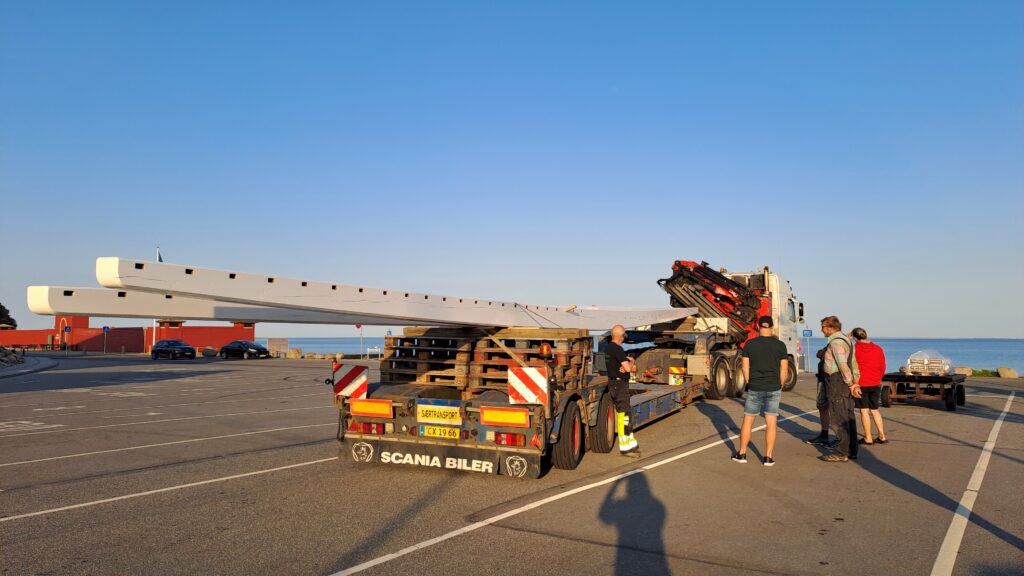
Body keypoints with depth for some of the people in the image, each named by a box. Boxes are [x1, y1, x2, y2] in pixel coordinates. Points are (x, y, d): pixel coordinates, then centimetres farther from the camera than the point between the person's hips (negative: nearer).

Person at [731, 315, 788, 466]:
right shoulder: (780, 345, -3)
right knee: (771, 423, 5)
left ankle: (742, 454, 16)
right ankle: (768, 457, 8)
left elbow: (745, 368, -2)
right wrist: (779, 387, 11)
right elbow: (784, 371, -2)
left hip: (754, 389, 0)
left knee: (748, 420, 11)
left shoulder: (749, 344, -4)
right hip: (773, 389, 0)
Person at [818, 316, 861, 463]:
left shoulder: (835, 342, -15)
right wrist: (855, 383, 11)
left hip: (838, 384, -10)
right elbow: (853, 364, 16)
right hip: (846, 384, 10)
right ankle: (851, 451, 18)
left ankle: (841, 453, -4)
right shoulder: (845, 340, 17)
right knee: (848, 418, 12)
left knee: (838, 419, -6)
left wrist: (850, 384, -13)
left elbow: (843, 365, -21)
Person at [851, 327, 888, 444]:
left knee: (864, 410, 3)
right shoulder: (878, 349, 2)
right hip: (875, 384, 4)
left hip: (861, 384, -4)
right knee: (875, 410, 15)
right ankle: (882, 436, 15)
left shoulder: (854, 348, -10)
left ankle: (868, 438, 6)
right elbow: (883, 368, 7)